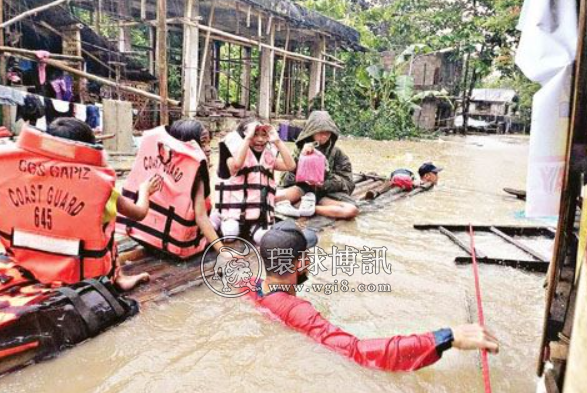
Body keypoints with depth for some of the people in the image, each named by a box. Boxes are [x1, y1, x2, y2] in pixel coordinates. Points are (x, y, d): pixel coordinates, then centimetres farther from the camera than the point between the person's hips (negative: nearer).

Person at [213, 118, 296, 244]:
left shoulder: (268, 156, 9)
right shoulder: (235, 151, -3)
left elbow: (291, 165, -5)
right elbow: (236, 164, -28)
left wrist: (277, 141, -8)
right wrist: (248, 137, -22)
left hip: (260, 215, 3)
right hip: (234, 212, -2)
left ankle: (252, 228, 9)